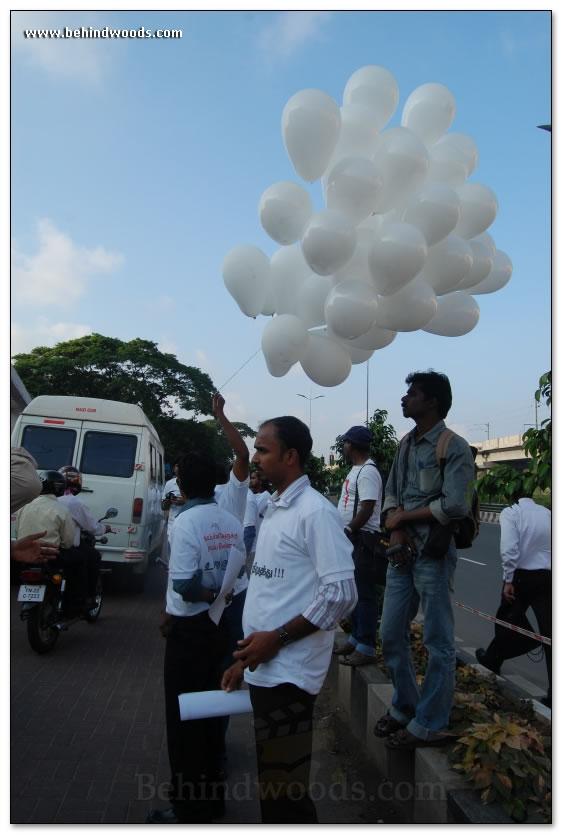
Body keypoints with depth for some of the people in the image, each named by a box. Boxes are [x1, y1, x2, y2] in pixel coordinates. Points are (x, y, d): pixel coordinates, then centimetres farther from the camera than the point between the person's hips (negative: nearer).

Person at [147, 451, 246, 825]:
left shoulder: (187, 520, -19)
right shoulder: (232, 522, 0)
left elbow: (184, 583, -25)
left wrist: (209, 595, -8)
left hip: (189, 628, -7)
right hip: (218, 624, 7)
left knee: (183, 717, 7)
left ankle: (189, 807, 19)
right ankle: (210, 792, 34)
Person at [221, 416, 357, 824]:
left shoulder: (314, 512, -15)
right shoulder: (274, 509, 12)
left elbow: (341, 593, -20)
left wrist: (277, 638, -18)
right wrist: (246, 657, 15)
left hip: (288, 675, -9)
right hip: (263, 670, 9)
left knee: (285, 790, 3)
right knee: (270, 781, 21)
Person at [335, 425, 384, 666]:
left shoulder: (367, 472, -17)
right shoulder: (356, 470, 15)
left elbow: (366, 510, -23)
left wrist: (346, 531, -18)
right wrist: (344, 533, 17)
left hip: (362, 538, -11)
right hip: (351, 539, 11)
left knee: (364, 593, -5)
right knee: (353, 590, 17)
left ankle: (366, 648, 1)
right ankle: (356, 639, 27)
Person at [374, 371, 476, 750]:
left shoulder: (455, 448, -10)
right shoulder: (405, 445, 13)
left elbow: (455, 505, -18)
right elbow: (391, 493, 12)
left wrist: (404, 517, -9)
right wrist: (396, 530, -7)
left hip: (434, 554, -7)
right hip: (403, 552, 7)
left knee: (438, 643, 4)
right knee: (392, 635, 14)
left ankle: (429, 725, 18)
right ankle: (405, 707, 33)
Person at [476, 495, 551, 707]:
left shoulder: (511, 512, -6)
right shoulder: (548, 514, 8)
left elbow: (509, 548, -18)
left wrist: (508, 580, -13)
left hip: (521, 576, -3)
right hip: (547, 577, 3)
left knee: (507, 621, 19)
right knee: (549, 632, 1)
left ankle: (492, 660, 42)